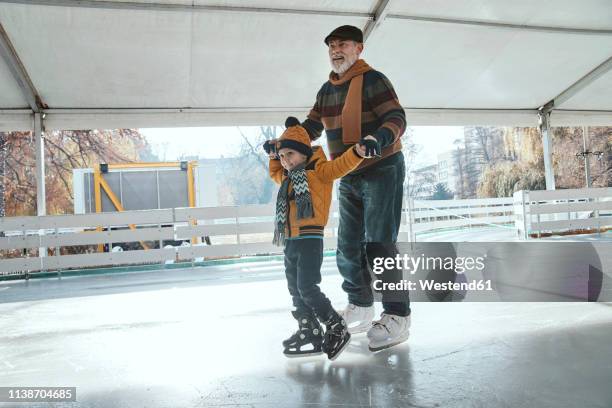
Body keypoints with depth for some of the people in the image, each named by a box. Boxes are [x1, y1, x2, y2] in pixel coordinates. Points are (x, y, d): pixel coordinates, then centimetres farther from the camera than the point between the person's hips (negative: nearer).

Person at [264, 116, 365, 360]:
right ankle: (309, 333, 19)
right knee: (296, 290, 11)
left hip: (310, 239, -9)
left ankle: (337, 329, 0)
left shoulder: (318, 171, -4)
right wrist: (274, 156, 29)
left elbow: (340, 165, -19)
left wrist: (356, 152, -34)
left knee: (307, 288, -13)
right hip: (290, 242, 9)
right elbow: (275, 173, 41)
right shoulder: (287, 177, 20)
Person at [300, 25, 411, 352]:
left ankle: (397, 317, -2)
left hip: (382, 170, -8)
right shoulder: (326, 90, 12)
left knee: (379, 244, -12)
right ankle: (360, 308, 24)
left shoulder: (372, 79, -11)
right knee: (348, 247, 10)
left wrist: (377, 138, -41)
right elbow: (310, 127, 16)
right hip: (349, 178, 8)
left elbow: (397, 118, -20)